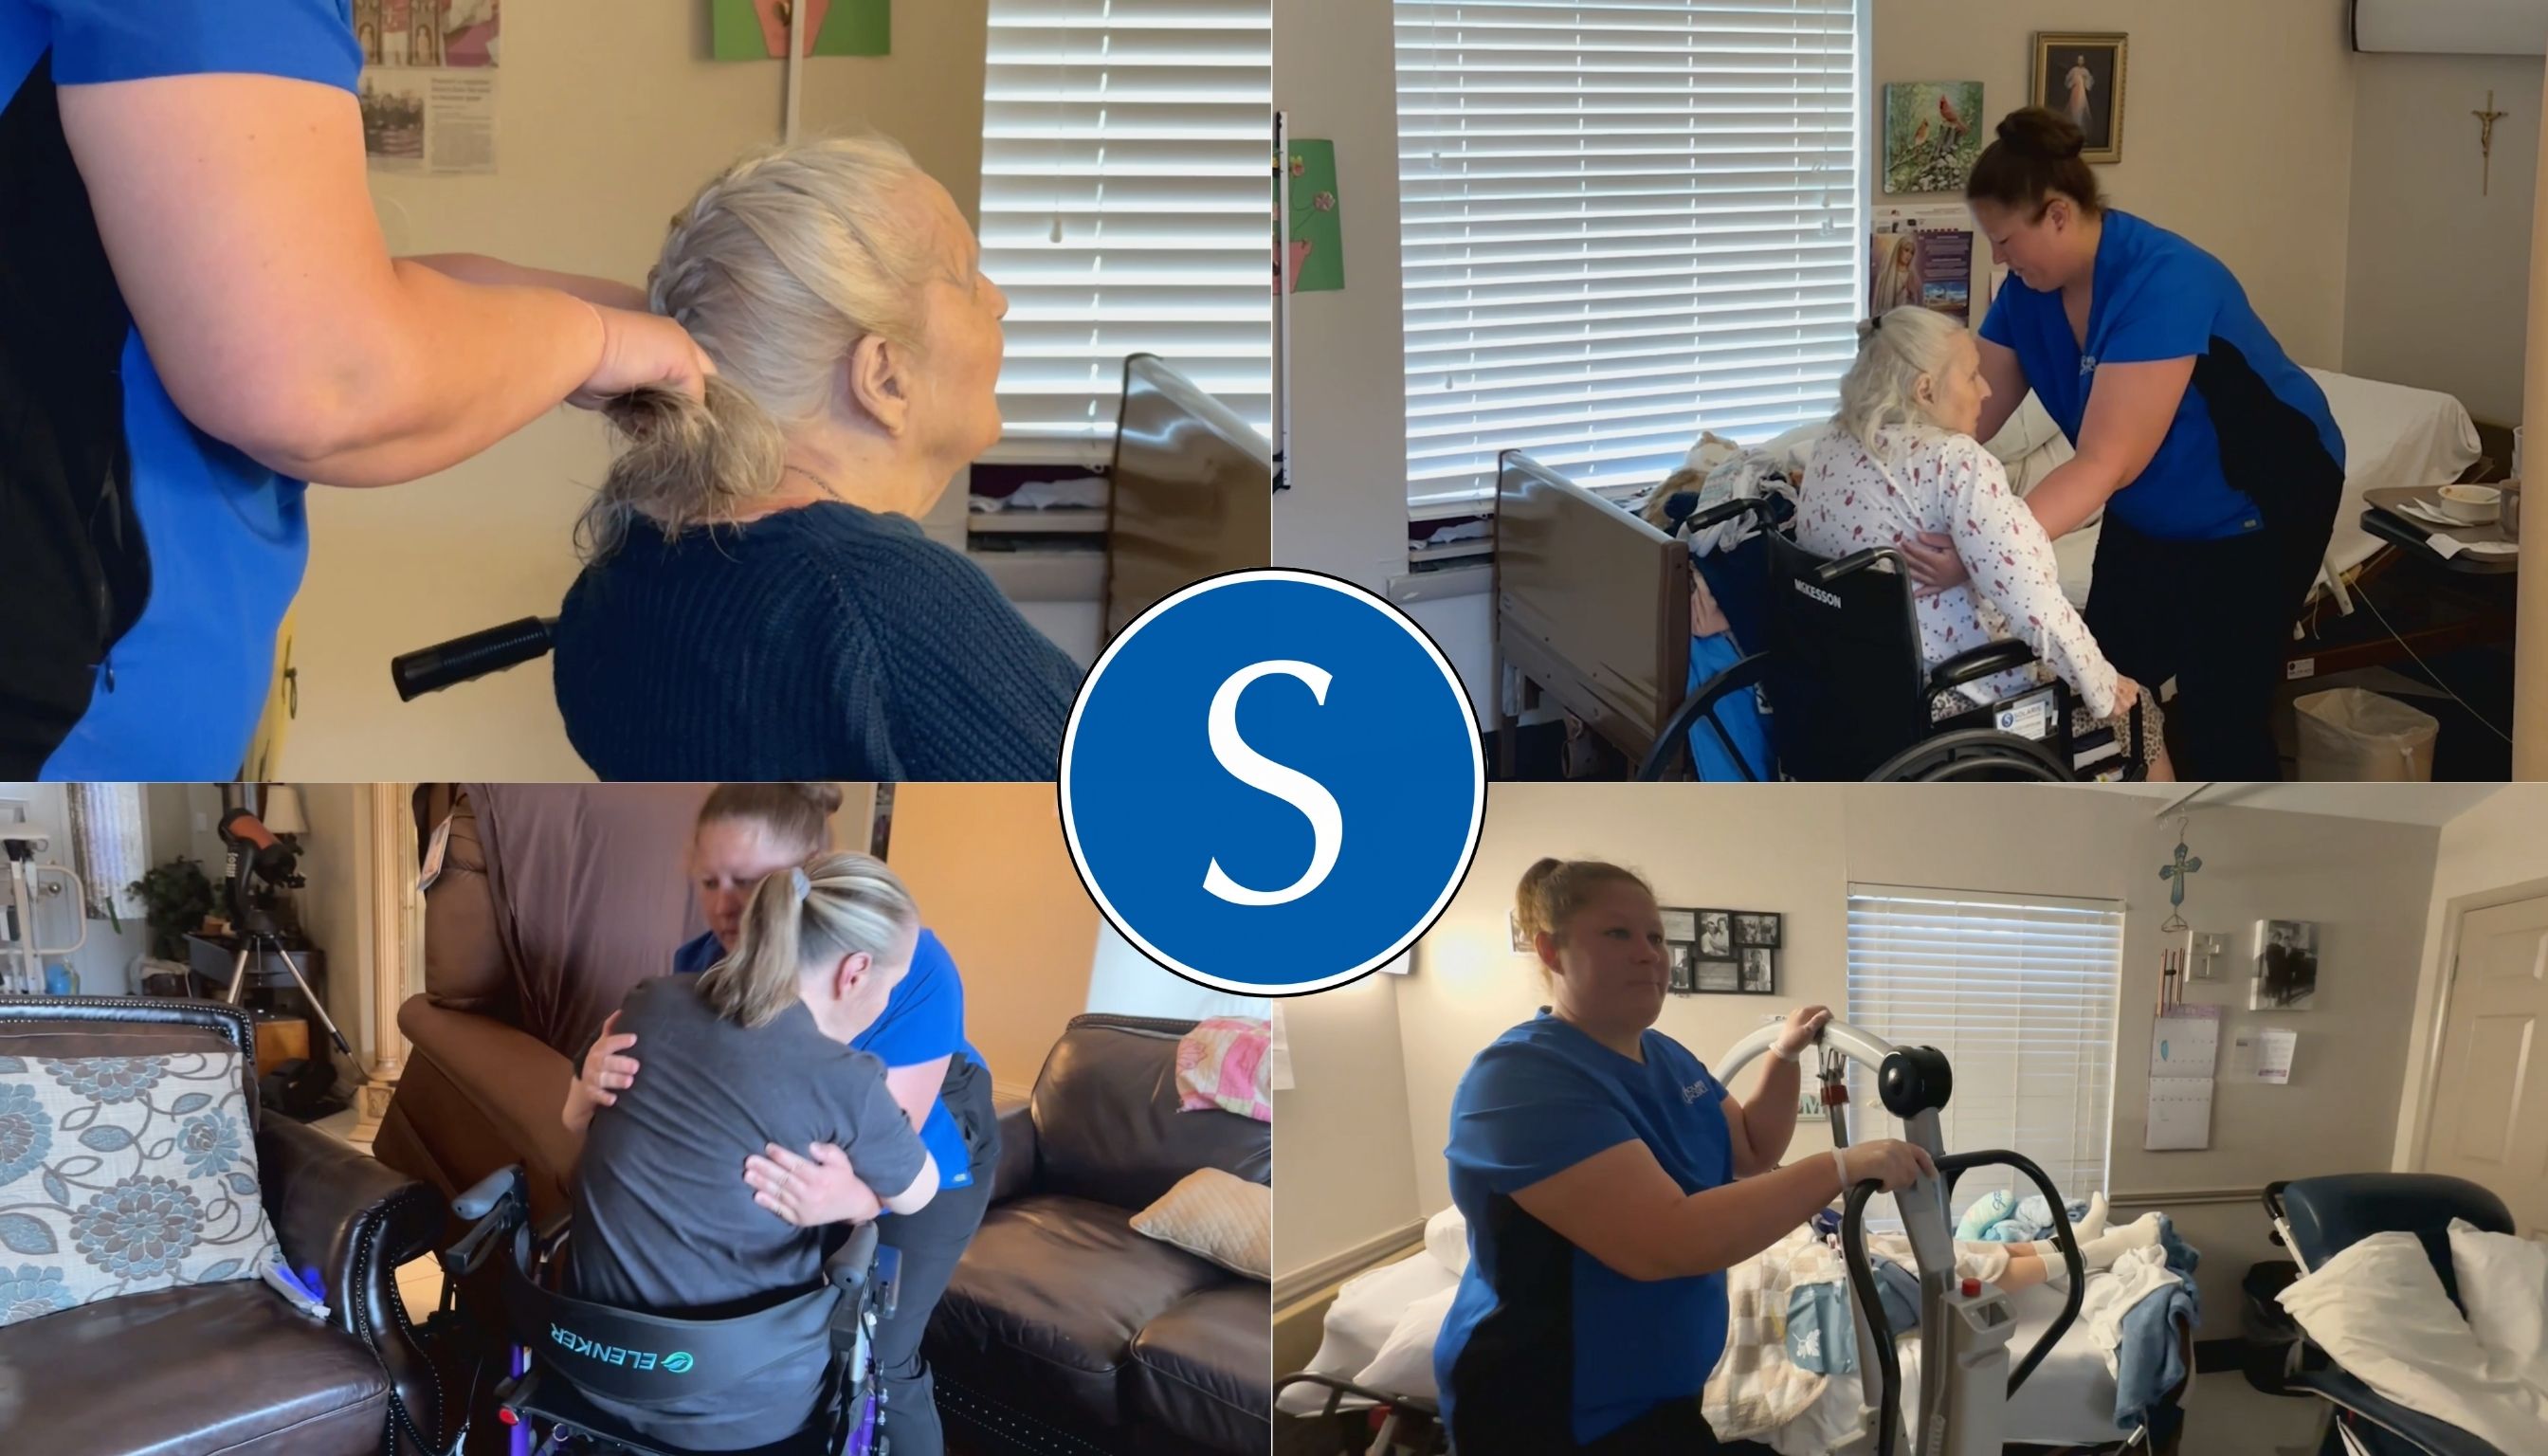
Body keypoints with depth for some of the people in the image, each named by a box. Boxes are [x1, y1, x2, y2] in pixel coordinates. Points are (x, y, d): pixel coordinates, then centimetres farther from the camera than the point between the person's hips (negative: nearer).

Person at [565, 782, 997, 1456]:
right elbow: (585, 1121, -25)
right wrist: (593, 1087, -51)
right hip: (807, 1166, 4)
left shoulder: (907, 966, -36)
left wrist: (846, 1197, -63)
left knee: (872, 1355, -7)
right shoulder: (700, 969, -24)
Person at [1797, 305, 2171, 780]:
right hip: (1960, 705, -8)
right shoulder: (1954, 460, -22)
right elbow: (2034, 606, -26)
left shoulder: (1831, 446, 1)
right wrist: (2105, 688, -12)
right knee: (2134, 706, 18)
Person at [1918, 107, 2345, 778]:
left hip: (2256, 511, -8)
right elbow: (1968, 414, -10)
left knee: (2218, 716, -7)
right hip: (2150, 515, 8)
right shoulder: (2029, 290, -9)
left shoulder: (2160, 282, -33)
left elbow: (2107, 462, -40)